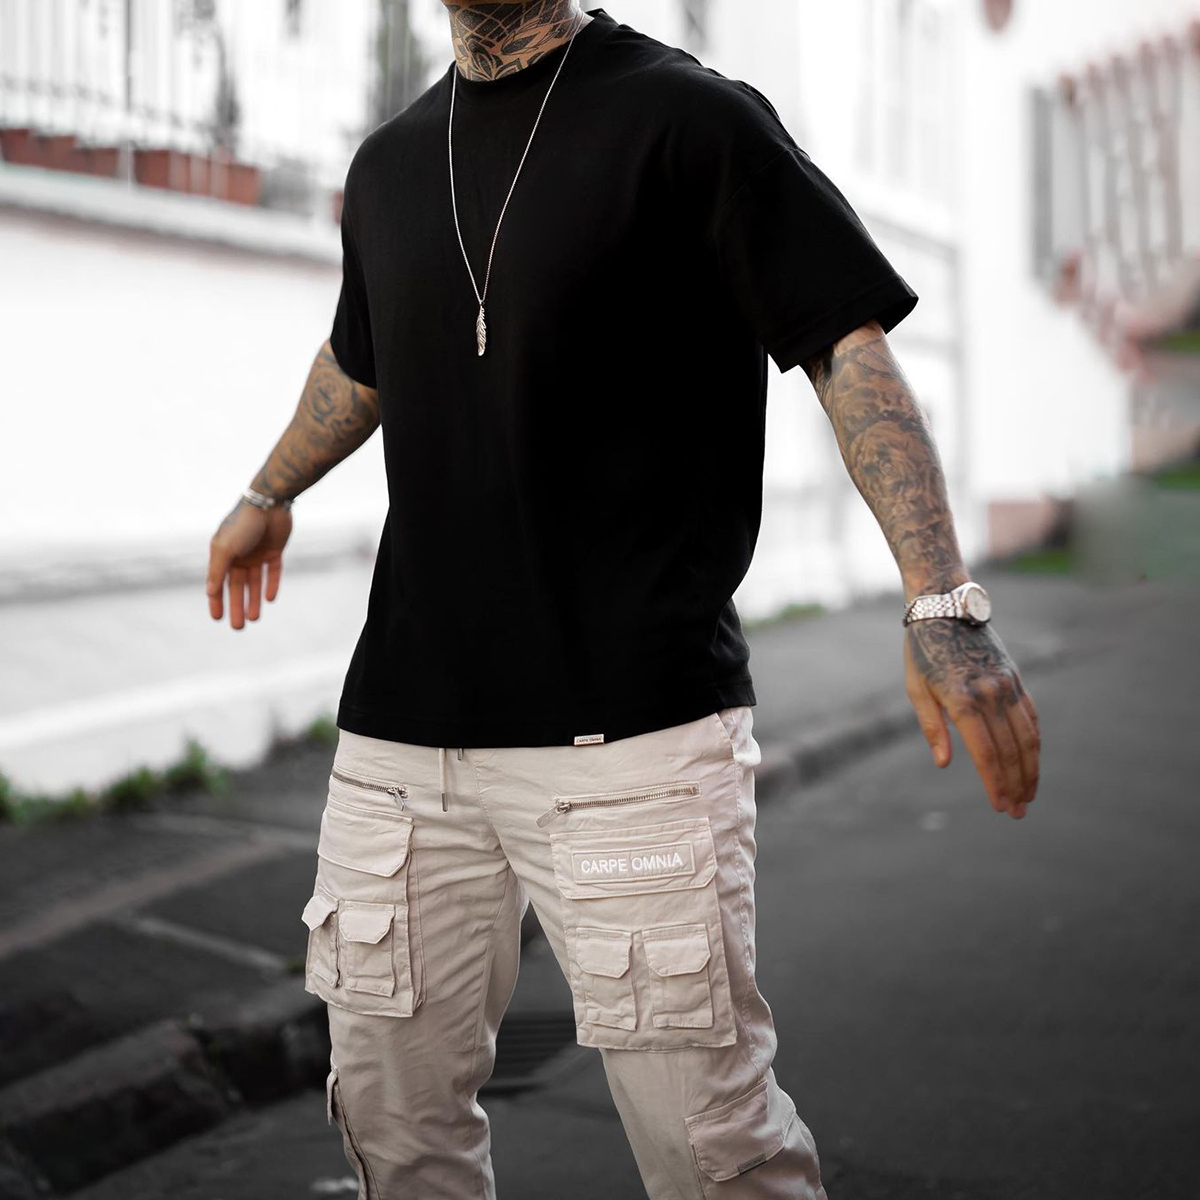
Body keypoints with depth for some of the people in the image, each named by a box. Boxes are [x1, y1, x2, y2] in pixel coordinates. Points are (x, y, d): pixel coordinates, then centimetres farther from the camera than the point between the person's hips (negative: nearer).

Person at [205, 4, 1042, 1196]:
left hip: (630, 727, -5)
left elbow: (851, 347, -9)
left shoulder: (688, 116, -3)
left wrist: (943, 606, -21)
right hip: (402, 727, 6)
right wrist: (269, 493, 51)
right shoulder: (390, 163, 16)